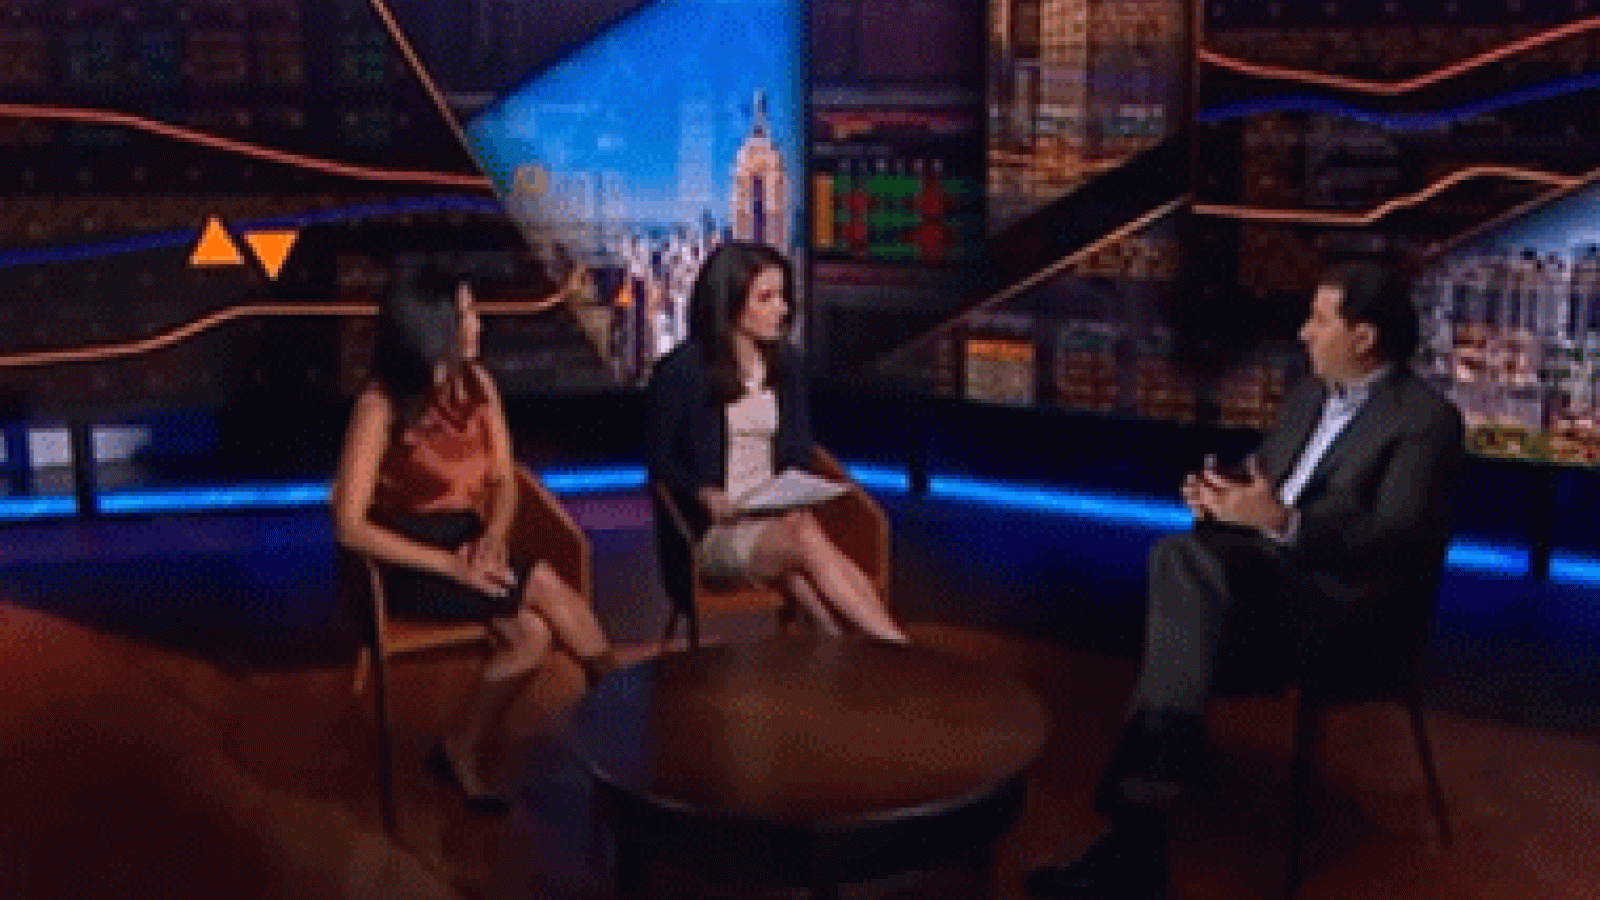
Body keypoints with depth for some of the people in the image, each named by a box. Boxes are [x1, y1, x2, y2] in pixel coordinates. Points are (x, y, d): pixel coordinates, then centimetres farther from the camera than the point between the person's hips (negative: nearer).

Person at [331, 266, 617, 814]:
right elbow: (349, 527, -19)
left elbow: (504, 480, 5)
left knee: (532, 635, -21)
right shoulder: (380, 407, -17)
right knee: (548, 592, -24)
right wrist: (450, 565, -24)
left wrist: (490, 541, -16)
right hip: (409, 558, -6)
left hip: (469, 542, 6)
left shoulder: (477, 383, 1)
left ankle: (460, 750, -2)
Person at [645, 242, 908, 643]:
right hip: (714, 529, -4)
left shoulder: (787, 365, 11)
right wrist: (708, 497, -18)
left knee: (798, 574, -32)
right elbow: (662, 463, 0)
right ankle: (898, 651, -35)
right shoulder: (681, 372, -4)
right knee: (806, 541, -32)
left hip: (779, 517, 4)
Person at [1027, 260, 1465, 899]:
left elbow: (1397, 539, -15)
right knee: (1182, 556, -27)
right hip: (1262, 566, 7)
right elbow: (1260, 473, 24)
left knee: (1184, 558, -30)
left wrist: (1284, 522, -28)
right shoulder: (1310, 394, 20)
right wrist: (1219, 496, -1)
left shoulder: (1427, 419, -4)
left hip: (1341, 593, -7)